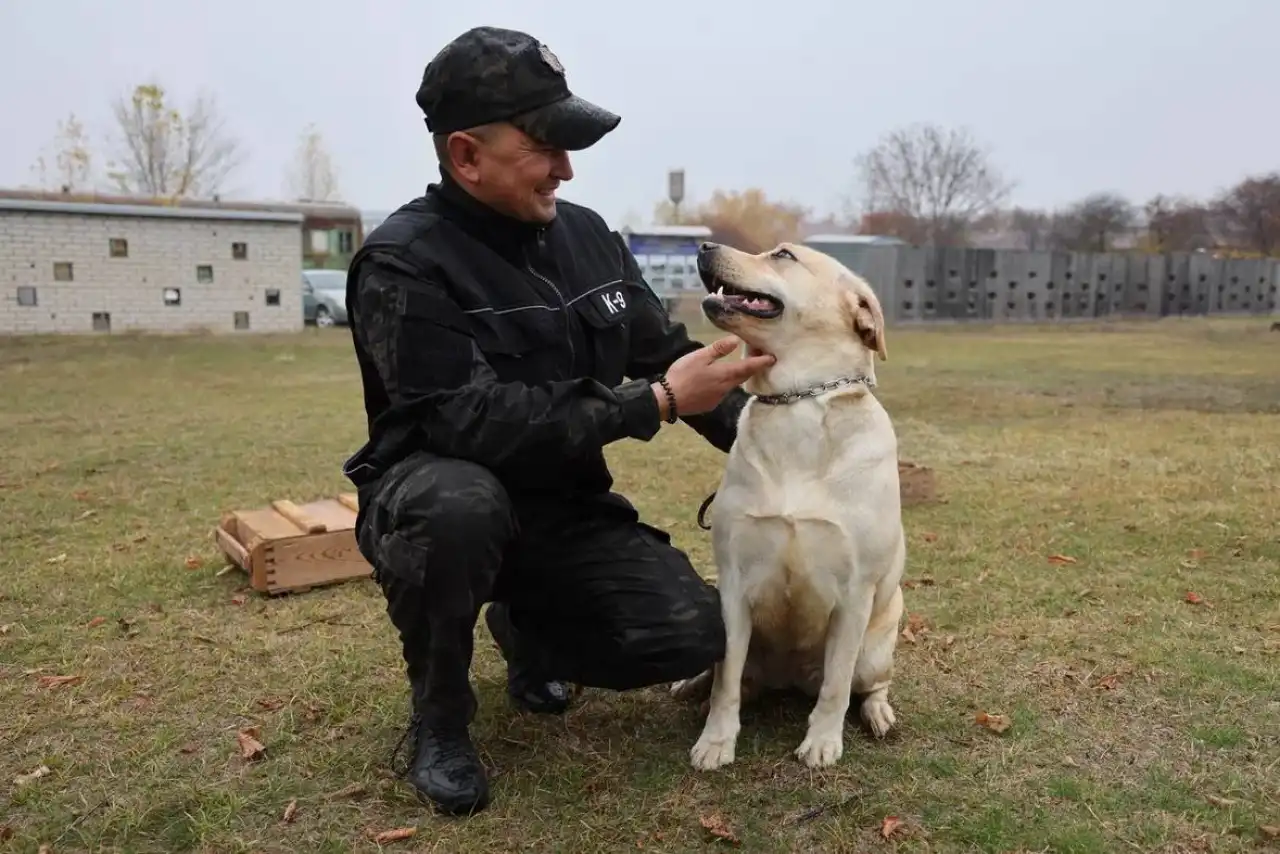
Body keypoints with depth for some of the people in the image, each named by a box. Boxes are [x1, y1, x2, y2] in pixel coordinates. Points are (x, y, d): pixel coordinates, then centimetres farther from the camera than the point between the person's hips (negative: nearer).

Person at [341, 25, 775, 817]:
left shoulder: (586, 233, -1)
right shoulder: (404, 264, -19)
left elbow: (667, 351, 8)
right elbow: (478, 421, -30)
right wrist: (657, 401, -29)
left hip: (566, 508, 5)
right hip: (442, 496, -4)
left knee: (693, 632, -13)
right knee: (461, 506, -40)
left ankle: (529, 630, 18)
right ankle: (439, 720, -9)